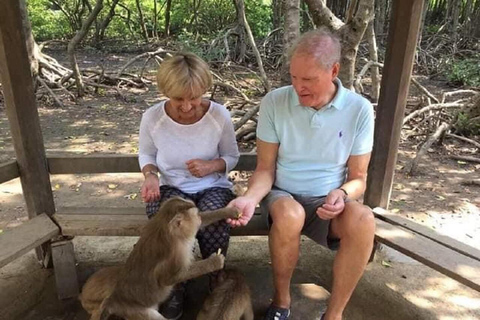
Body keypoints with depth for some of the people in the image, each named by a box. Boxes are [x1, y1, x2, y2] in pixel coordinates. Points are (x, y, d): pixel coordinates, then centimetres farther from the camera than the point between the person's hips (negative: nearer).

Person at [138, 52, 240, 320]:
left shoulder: (220, 115, -14)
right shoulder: (152, 117, -12)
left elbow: (232, 156, 1)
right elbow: (146, 153, 7)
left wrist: (212, 165, -21)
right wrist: (150, 175, -15)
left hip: (213, 187, 0)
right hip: (171, 187, 1)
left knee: (213, 221, -34)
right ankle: (175, 288, -2)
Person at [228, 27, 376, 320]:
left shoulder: (359, 109, -7)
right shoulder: (274, 102, -9)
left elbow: (358, 176, -1)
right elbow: (265, 168, -6)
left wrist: (342, 193, -23)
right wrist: (250, 198, -25)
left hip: (330, 200, 1)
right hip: (283, 195, 0)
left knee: (363, 220, -32)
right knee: (289, 216, -36)